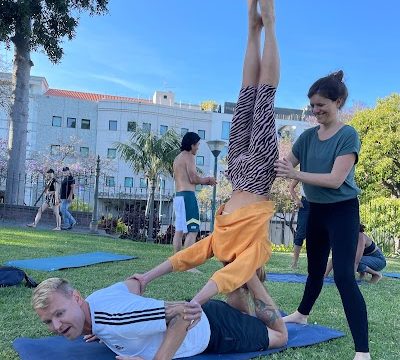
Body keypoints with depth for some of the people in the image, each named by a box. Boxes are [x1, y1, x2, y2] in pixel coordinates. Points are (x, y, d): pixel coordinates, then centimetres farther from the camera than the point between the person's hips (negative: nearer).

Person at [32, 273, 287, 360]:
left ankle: (250, 273, 26)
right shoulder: (95, 300, -13)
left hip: (215, 329, -7)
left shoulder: (115, 318, -39)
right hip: (203, 317, 7)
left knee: (280, 336, 22)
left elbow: (185, 313, -39)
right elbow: (134, 283, 5)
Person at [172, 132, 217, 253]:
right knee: (192, 231, -10)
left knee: (179, 231, 9)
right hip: (188, 196, -10)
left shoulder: (178, 158, 21)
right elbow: (193, 178, -14)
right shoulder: (189, 156, -7)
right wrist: (207, 180, 3)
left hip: (178, 196, 10)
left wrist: (204, 181, 18)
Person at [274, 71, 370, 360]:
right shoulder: (308, 136, 2)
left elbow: (335, 179, -25)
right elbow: (286, 164, 1)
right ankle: (302, 314, 44)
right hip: (316, 210, 6)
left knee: (344, 276, -13)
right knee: (315, 268, 22)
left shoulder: (348, 135, -16)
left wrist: (295, 174, -32)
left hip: (343, 211, -6)